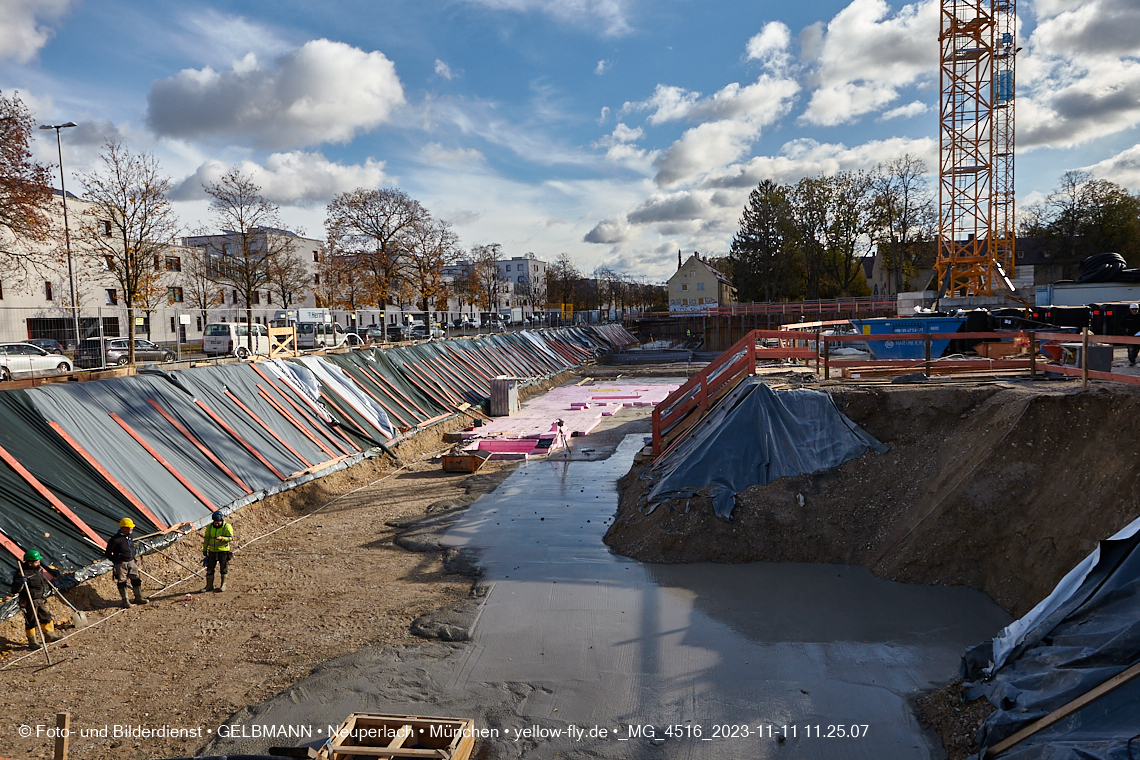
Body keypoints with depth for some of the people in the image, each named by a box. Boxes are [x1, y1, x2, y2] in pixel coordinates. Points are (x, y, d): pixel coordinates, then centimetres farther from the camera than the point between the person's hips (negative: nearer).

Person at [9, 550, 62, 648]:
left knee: (46, 616, 16)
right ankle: (32, 642, 15)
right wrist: (20, 582, -41)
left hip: (39, 600, 8)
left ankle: (50, 635, 31)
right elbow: (15, 590, -24)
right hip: (28, 602, -8)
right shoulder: (22, 573, -23)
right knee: (30, 621, 2)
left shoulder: (38, 569, 3)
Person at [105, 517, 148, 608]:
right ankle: (125, 601, 10)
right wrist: (116, 561, -4)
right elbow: (107, 554, -9)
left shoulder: (129, 536, 8)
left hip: (131, 562, 7)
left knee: (136, 579, 9)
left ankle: (138, 598, 20)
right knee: (122, 582, 1)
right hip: (121, 564, -7)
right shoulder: (115, 539, -16)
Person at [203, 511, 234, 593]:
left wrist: (222, 538, -29)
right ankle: (209, 586, 14)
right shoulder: (210, 527, 1)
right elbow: (206, 538, 9)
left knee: (224, 568, 3)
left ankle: (223, 585, 15)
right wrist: (204, 549, 8)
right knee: (209, 568, 4)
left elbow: (231, 538, -13)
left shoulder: (227, 527, -11)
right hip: (212, 551, 4)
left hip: (223, 550, -4)